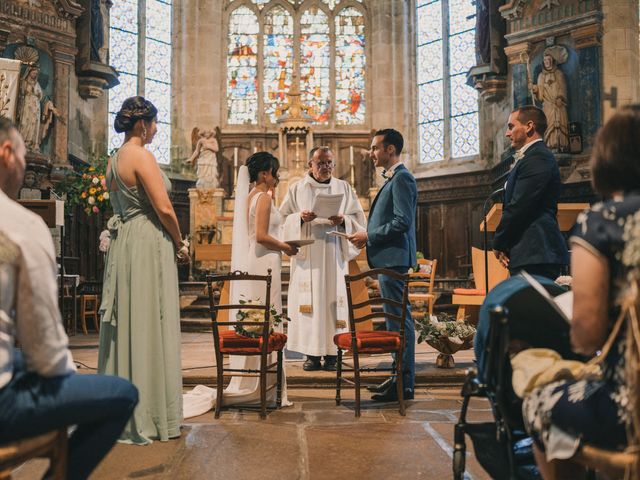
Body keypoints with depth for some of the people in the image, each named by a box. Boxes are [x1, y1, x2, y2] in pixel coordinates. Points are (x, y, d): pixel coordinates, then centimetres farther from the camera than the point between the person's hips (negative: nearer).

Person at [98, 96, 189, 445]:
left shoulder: (114, 160, 15)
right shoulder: (141, 156, -12)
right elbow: (164, 209, -17)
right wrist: (180, 246, -3)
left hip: (122, 244, 9)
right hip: (147, 245, -9)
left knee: (125, 325, 13)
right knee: (148, 327, -2)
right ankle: (148, 415, 7)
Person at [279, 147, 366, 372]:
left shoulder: (344, 188, 10)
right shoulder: (297, 189, 9)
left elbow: (358, 218, 8)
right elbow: (284, 218, 5)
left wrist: (343, 220, -12)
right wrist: (300, 218, -14)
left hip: (334, 253, 0)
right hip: (307, 254, 0)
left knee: (333, 299, -2)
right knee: (309, 301, -2)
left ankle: (332, 353, 5)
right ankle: (312, 353, 4)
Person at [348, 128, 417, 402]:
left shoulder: (401, 178, -12)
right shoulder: (392, 179, 19)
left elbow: (403, 221, -21)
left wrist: (369, 236, -15)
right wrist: (368, 236, 11)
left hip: (394, 258, -11)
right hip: (387, 259, 11)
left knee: (399, 319, -6)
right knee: (396, 318, 14)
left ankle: (404, 385, 1)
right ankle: (401, 376, 23)